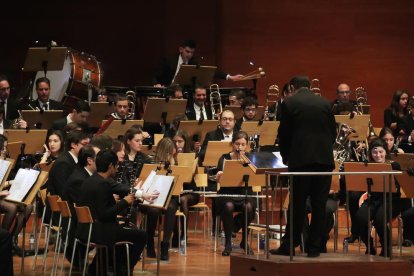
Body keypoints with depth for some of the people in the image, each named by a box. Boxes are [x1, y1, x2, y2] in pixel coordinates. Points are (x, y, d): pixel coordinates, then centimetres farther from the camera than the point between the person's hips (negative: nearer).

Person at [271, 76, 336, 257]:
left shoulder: (289, 103, 1)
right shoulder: (325, 104, 11)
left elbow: (283, 133, 2)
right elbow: (333, 132, 13)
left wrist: (285, 157, 17)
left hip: (300, 159, -3)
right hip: (324, 158, 3)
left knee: (297, 203, 2)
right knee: (319, 205, 5)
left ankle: (289, 245, 6)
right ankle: (315, 246, 6)